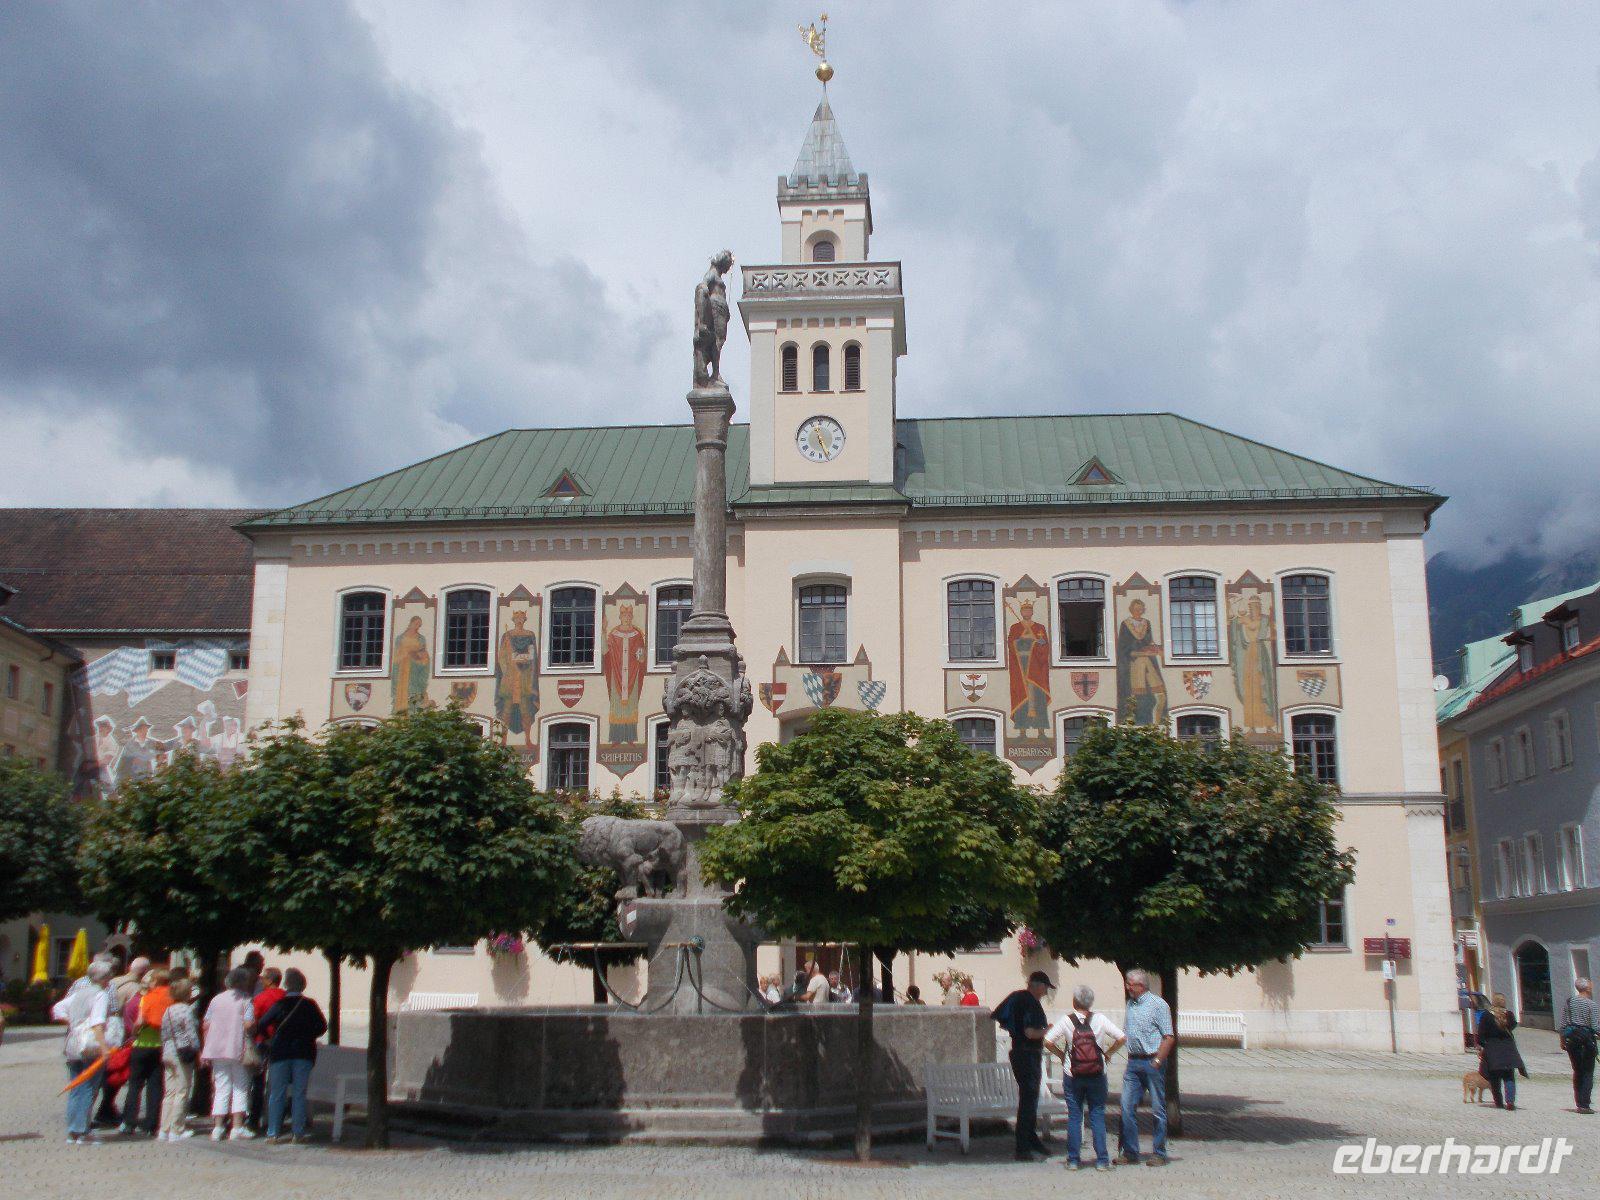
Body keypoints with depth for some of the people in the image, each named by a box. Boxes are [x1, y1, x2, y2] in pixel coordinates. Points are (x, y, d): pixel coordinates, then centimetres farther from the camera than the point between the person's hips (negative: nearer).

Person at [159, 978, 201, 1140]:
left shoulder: (167, 1010, 11)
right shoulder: (186, 1010, -12)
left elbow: (164, 1034, 13)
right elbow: (191, 1034, -14)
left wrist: (165, 1051, 19)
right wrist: (198, 1051, -5)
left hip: (168, 1053, 7)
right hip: (183, 1054, -7)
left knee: (169, 1092, 11)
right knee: (182, 1092, -2)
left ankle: (164, 1130, 12)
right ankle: (176, 1131, -2)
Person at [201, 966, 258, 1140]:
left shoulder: (217, 998, 11)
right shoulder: (245, 1000, -3)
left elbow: (205, 1025, 9)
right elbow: (248, 1025, -14)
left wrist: (205, 1050, 14)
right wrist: (255, 1029, 7)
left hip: (216, 1049, 4)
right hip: (237, 1050, -4)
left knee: (221, 1088, 9)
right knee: (240, 1088, 5)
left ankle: (218, 1127, 4)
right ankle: (237, 1127, -1)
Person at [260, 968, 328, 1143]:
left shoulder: (280, 1004, -4)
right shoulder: (310, 1005, 1)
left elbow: (262, 1025, -8)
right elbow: (322, 1027, 0)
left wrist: (269, 1037, 9)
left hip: (280, 1052, -1)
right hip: (304, 1053, 1)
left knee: (277, 1094, 4)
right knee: (299, 1094, 5)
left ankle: (274, 1132, 0)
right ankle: (298, 1132, 1)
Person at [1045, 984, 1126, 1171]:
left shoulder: (1066, 1020, -6)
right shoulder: (1100, 1019, -5)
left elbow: (1048, 1041, -11)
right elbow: (1122, 1039, -7)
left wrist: (1061, 1054, 4)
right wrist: (1107, 1053, 5)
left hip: (1072, 1077, 0)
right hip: (1097, 1076, 0)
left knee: (1074, 1117, 7)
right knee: (1097, 1116, 7)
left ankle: (1073, 1159, 8)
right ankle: (1102, 1160, 5)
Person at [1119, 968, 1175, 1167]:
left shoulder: (1158, 1004, -8)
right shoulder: (1130, 1004, 14)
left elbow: (1169, 1038, -11)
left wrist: (1157, 1062, -17)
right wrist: (1130, 1059, 11)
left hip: (1152, 1062, -6)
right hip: (1133, 1062, 6)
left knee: (1158, 1110, 3)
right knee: (1127, 1108, 2)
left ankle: (1159, 1154, 10)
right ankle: (1130, 1152, 9)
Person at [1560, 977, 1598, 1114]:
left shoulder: (1569, 1001, 4)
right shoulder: (1592, 1005, -9)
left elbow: (1563, 1023, 5)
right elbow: (1595, 1026, -14)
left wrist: (1562, 1040, 13)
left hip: (1570, 1036, 5)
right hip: (1586, 1037, -4)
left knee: (1577, 1071, 15)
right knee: (1588, 1072, 3)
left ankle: (1580, 1104, 16)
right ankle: (1584, 1104, -3)